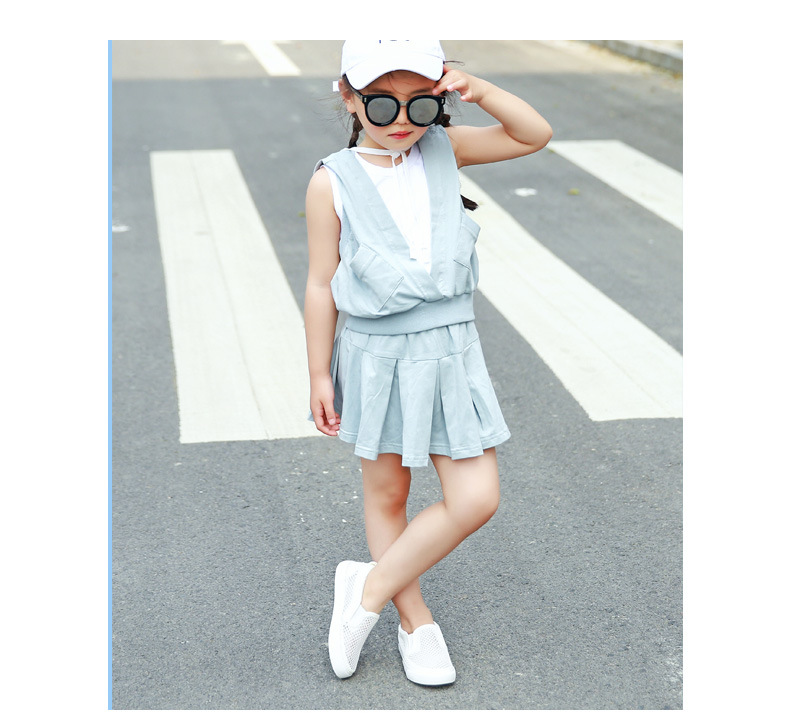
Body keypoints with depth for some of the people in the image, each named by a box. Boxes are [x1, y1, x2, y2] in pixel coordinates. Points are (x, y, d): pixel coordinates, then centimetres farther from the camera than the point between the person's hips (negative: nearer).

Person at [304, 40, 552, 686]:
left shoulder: (444, 150, -1)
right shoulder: (333, 182, -11)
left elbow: (535, 135, 0)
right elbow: (322, 285, -6)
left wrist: (478, 90, -16)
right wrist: (320, 376, -1)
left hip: (450, 349, 3)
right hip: (377, 357, -3)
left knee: (476, 499, -1)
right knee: (387, 495, 13)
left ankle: (369, 590, 17)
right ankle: (415, 621, 33)